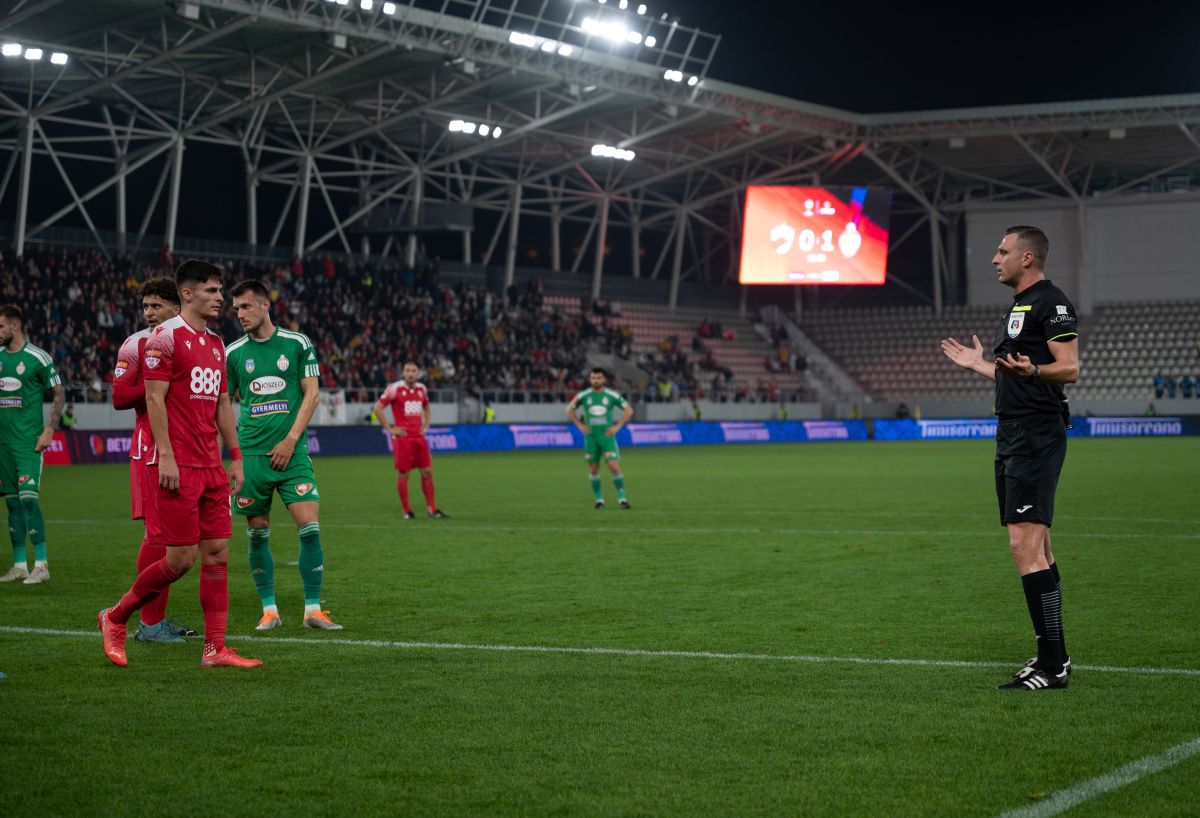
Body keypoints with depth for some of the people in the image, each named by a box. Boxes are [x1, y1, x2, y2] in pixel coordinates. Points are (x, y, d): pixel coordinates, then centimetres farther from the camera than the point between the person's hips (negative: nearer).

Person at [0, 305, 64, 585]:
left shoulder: (37, 357, -6)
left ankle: (41, 565, -7)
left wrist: (49, 429, -10)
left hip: (28, 441, -6)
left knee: (28, 497, -13)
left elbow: (59, 394, -2)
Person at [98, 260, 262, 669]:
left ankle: (215, 649, 6)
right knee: (181, 559, -6)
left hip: (211, 467, 8)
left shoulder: (216, 343, 17)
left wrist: (235, 458, 16)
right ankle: (115, 618, 13)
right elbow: (154, 398, -12)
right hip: (178, 466, -8)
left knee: (217, 552, 3)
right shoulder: (166, 336, -7)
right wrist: (166, 456, -18)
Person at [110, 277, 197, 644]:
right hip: (151, 447, -7)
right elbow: (119, 397, -11)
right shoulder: (136, 345, -4)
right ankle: (148, 623, -3)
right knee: (158, 533, -9)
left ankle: (159, 616, 16)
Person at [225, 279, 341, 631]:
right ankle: (269, 609, 14)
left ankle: (313, 609, -2)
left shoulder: (297, 344, 3)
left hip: (292, 453, -1)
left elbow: (311, 394, 1)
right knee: (257, 534, 3)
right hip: (250, 454, 2)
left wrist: (290, 440, -8)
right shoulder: (233, 353, 7)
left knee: (310, 527, -10)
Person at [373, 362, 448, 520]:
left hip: (419, 436, 5)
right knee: (403, 474, -1)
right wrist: (390, 429, -10)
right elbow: (378, 408, -7)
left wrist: (425, 425, 13)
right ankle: (407, 511, 7)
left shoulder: (422, 389, 10)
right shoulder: (395, 388, -7)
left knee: (427, 472, 3)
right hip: (402, 438, -5)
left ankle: (431, 508, 10)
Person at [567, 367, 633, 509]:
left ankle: (621, 498, -6)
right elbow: (570, 409, 15)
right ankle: (598, 499, 19)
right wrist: (579, 425, 5)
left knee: (614, 466, -13)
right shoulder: (584, 396, 2)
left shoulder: (612, 395, -2)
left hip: (607, 435, -2)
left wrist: (618, 426, -3)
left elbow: (629, 410, 5)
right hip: (590, 437, 2)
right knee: (593, 469, 6)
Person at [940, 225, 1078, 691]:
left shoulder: (1050, 302, -10)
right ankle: (1054, 657, 17)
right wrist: (977, 364, 33)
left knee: (1025, 544, -14)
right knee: (1037, 549, 12)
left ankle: (1051, 664, -13)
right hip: (1013, 439, 11)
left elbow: (1070, 368, -19)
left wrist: (1030, 370, -36)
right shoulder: (1018, 306, 20)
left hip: (1037, 438, -11)